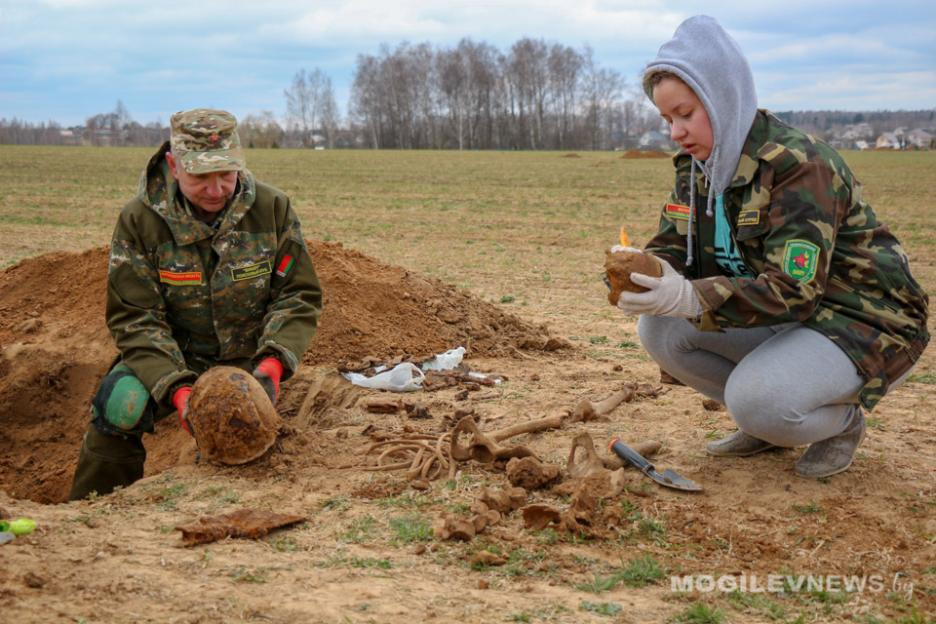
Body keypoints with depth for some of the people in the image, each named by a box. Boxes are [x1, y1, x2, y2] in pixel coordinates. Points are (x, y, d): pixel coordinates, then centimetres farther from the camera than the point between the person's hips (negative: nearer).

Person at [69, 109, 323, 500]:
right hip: (171, 357, -1)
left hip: (248, 358, 1)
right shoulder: (139, 220, -13)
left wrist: (273, 362, -25)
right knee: (119, 408, -26)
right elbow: (135, 318, -14)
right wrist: (177, 389, -29)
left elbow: (299, 297, -6)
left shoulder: (272, 209, -10)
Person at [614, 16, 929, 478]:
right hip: (783, 317, 8)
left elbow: (794, 290, -33)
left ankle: (843, 420, 2)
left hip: (863, 322, -8)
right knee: (658, 329, -12)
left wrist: (692, 299, -46)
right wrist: (642, 271, -27)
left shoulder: (798, 165, -25)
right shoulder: (697, 164, 1)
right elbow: (672, 247, -2)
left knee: (757, 401, -34)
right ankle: (764, 424, 6)